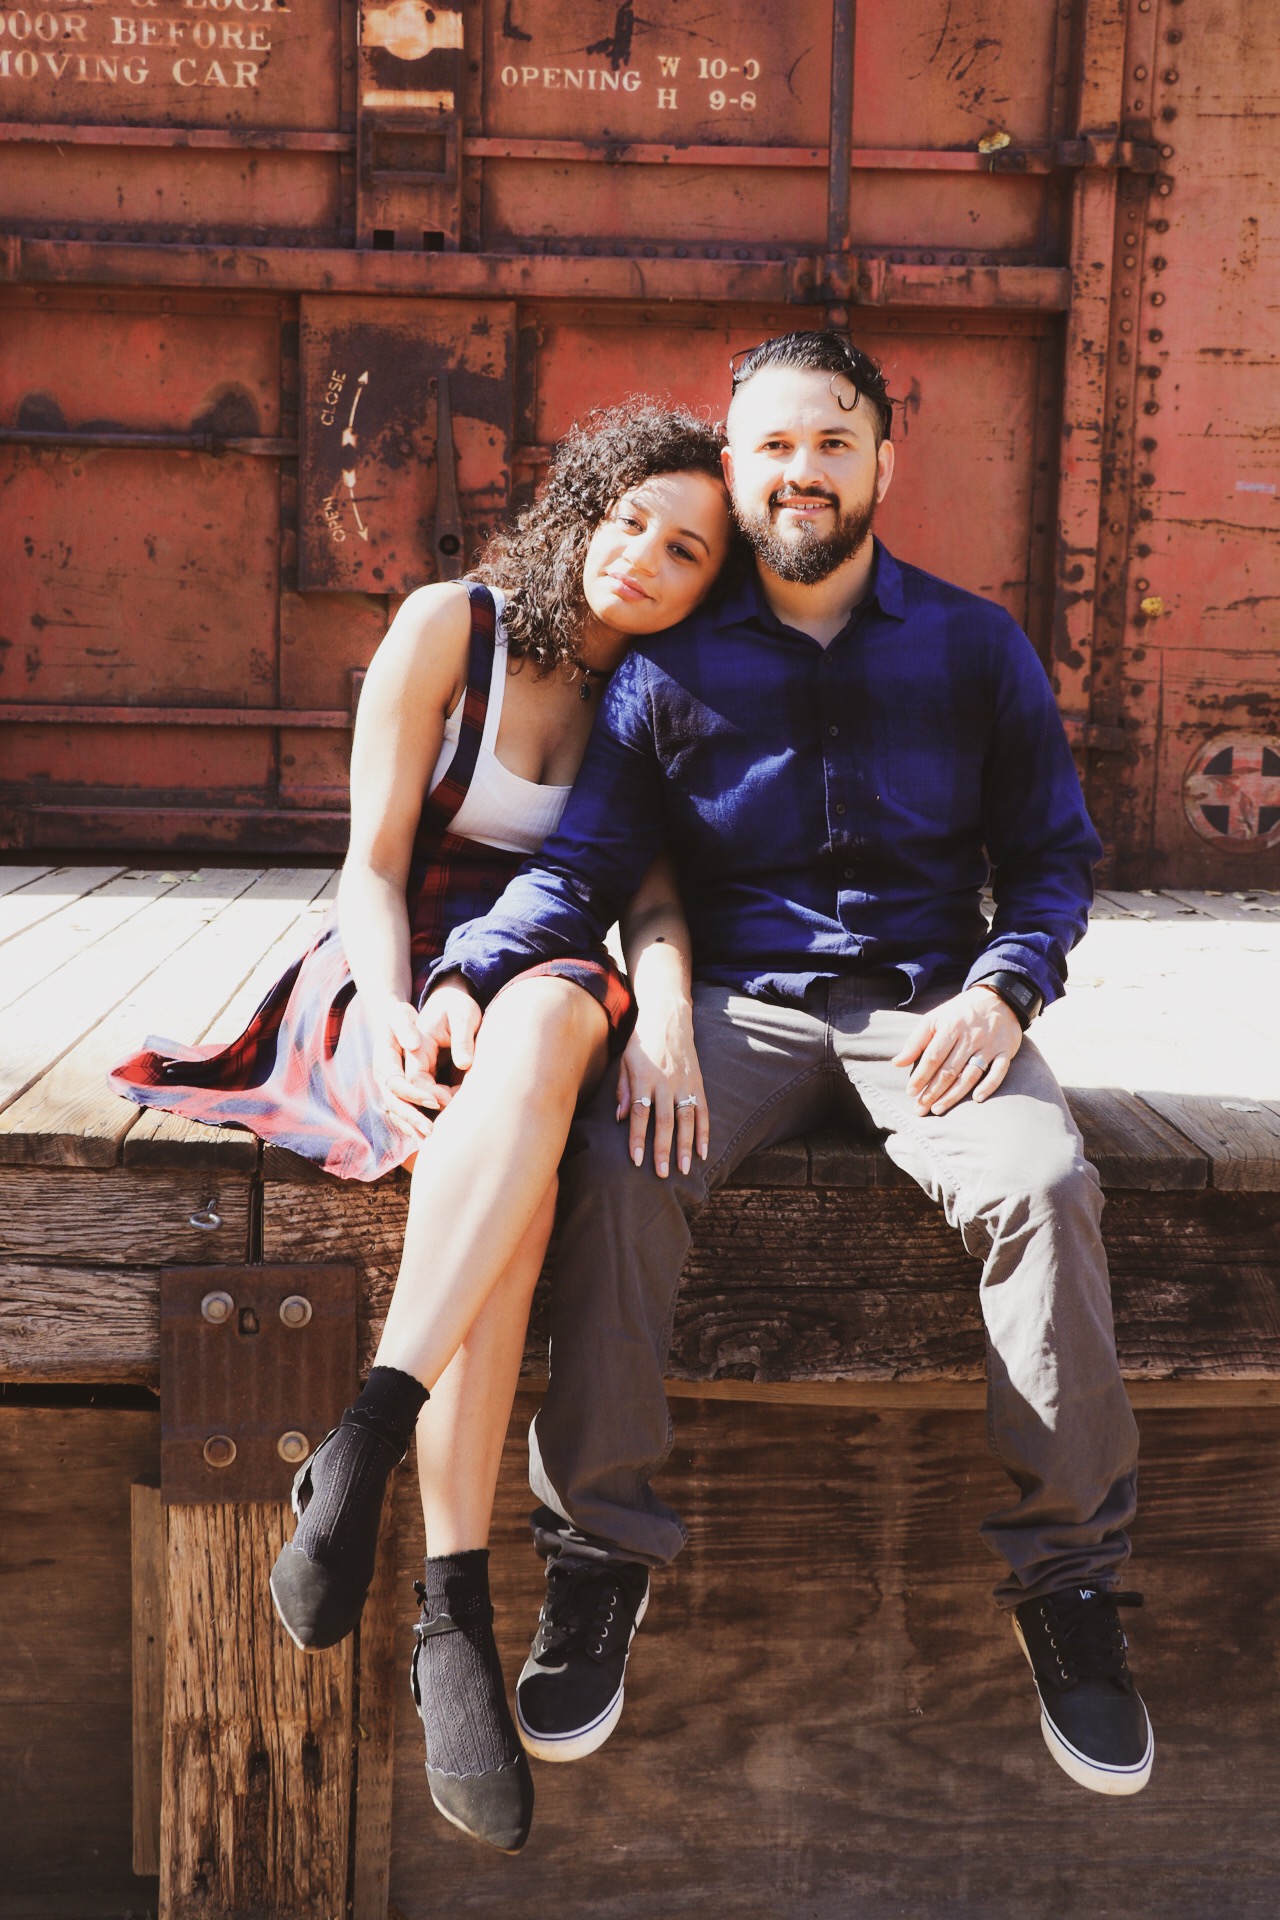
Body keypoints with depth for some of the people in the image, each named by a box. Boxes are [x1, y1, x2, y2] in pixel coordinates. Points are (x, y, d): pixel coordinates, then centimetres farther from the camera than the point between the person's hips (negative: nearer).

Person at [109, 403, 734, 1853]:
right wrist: (391, 1017, -24)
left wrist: (662, 997, -28)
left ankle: (364, 1441, -43)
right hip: (399, 984, -2)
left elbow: (656, 882, -5)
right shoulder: (449, 627, -1)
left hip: (550, 993, 2)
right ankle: (456, 1611, -44)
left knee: (549, 1029, -38)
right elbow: (371, 867, -5)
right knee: (495, 1125, -39)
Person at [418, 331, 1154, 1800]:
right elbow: (582, 865, 2)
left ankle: (1066, 1573, -13)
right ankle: (600, 1555, -16)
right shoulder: (669, 664, 8)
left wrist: (1003, 986, -9)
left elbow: (1053, 854, 12)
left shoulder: (976, 648, 10)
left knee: (1043, 1181, -30)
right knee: (617, 1170, -31)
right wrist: (467, 979, -18)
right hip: (740, 1004, 0)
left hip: (930, 1003, 0)